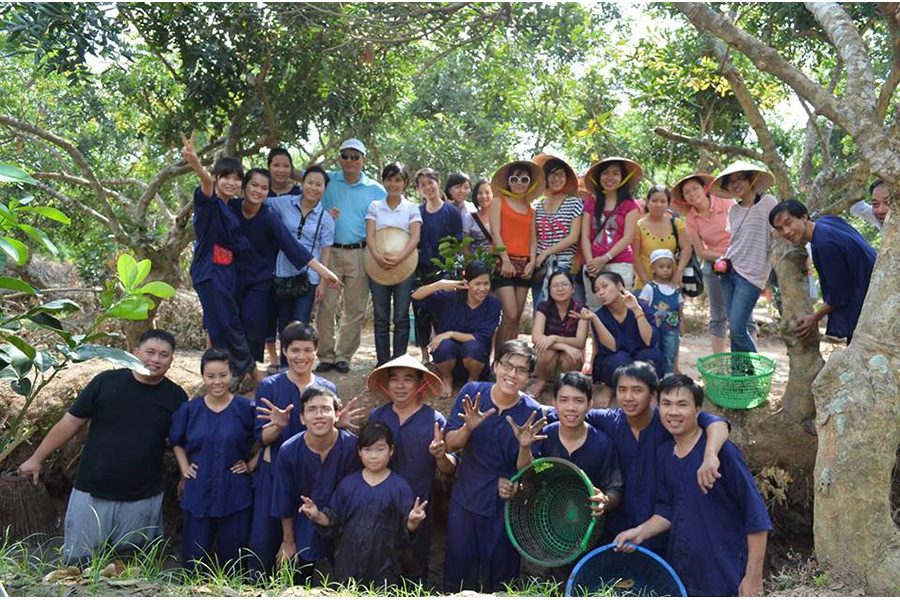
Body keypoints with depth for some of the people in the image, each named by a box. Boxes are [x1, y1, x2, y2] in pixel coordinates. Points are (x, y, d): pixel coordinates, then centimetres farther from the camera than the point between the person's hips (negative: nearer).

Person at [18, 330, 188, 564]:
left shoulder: (176, 397, -1)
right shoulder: (106, 382, -4)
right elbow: (71, 422, 3)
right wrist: (37, 458, 5)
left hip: (142, 500, 0)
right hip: (91, 492, 0)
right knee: (78, 562, 7)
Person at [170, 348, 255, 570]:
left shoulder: (246, 409, -5)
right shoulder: (189, 409, 2)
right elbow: (176, 442, 20)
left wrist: (251, 465, -2)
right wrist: (184, 467, 7)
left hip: (235, 495, -2)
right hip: (198, 495, 2)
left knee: (232, 556, 8)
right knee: (194, 559, 8)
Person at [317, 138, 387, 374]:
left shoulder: (376, 190, 7)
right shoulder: (328, 181, 7)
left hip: (360, 254, 0)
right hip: (330, 251, 0)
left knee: (355, 309, 4)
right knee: (326, 306, -3)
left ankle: (343, 356, 15)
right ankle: (326, 355, 7)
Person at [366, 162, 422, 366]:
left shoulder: (412, 208, 5)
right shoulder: (375, 207, 9)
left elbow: (415, 237, -6)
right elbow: (369, 235, -1)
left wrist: (399, 258, -23)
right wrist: (377, 256, -21)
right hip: (378, 265, 1)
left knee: (401, 317, 0)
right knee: (381, 317, 4)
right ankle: (382, 362, 10)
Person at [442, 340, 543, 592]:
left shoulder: (532, 411, -10)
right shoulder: (472, 392, -6)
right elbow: (450, 444, -6)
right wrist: (468, 427, -25)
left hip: (506, 503, -1)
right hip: (466, 498, 1)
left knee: (500, 580, 12)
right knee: (457, 574, 12)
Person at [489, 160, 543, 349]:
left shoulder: (531, 210, 20)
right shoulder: (499, 202, 6)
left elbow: (533, 239, 13)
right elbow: (495, 233, -4)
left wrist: (532, 262, -4)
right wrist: (506, 260, -14)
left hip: (523, 265, 5)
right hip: (503, 263, -5)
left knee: (517, 318, 4)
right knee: (511, 315, -15)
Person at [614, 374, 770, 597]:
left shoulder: (721, 451, -14)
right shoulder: (664, 454, 5)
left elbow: (755, 515, -13)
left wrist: (753, 578, -14)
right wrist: (640, 532, -6)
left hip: (725, 579, -6)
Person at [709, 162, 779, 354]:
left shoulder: (767, 202, -4)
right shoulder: (733, 211, 13)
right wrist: (725, 260, 4)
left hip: (751, 274, -6)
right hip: (730, 271, 6)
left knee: (738, 329, -11)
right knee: (734, 328, 6)